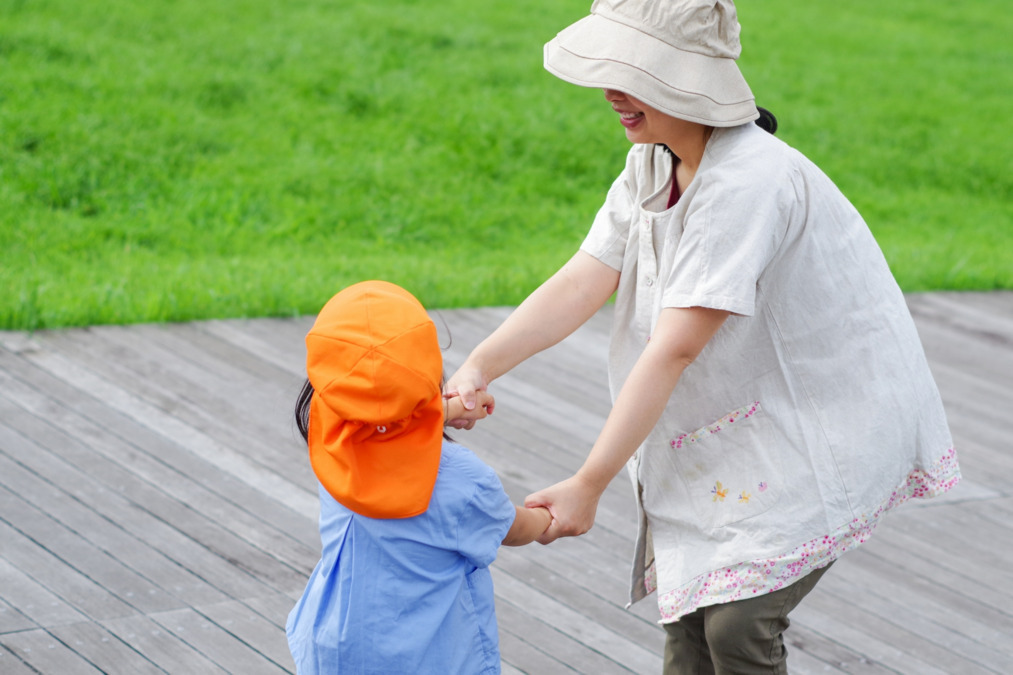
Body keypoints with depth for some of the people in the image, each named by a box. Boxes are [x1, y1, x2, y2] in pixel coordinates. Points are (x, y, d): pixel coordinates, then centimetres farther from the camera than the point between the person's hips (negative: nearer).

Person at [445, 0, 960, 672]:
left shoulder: (746, 183, -29)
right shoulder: (652, 164, 0)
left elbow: (674, 350, -32)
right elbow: (579, 285, -8)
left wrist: (589, 485, -31)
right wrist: (477, 369, -24)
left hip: (829, 427, -9)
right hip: (745, 423, 9)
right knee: (689, 613, 7)